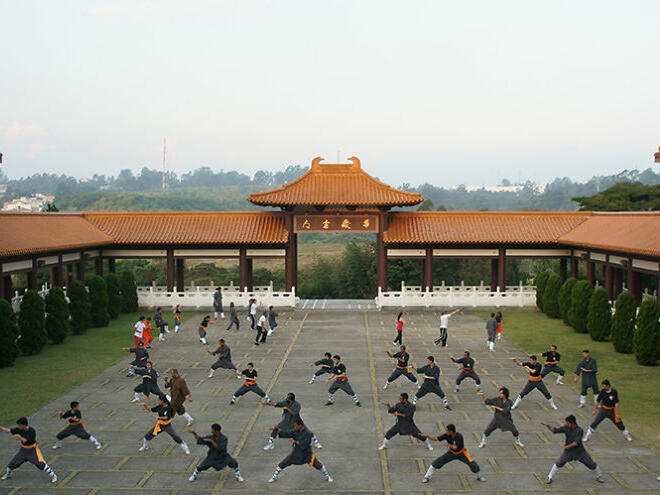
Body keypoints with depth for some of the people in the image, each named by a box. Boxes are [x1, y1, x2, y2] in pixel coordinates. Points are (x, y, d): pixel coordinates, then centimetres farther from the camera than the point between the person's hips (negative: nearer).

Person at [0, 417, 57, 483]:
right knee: (13, 462, 10)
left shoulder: (32, 431, -25)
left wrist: (18, 436, -28)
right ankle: (7, 474, 38)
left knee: (40, 464, -14)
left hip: (33, 450, -6)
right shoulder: (19, 429, -8)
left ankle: (53, 476, -5)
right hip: (23, 450, 6)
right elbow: (8, 430, -8)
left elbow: (26, 440, -27)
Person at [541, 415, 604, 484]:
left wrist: (566, 446, -25)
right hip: (568, 451, 2)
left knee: (591, 464, 5)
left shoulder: (579, 430, -20)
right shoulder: (565, 428, -10)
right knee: (558, 463, -8)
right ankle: (549, 477, 6)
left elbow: (577, 442, -26)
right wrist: (548, 426, -32)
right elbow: (555, 430, -15)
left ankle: (599, 476, 31)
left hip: (580, 451, -2)